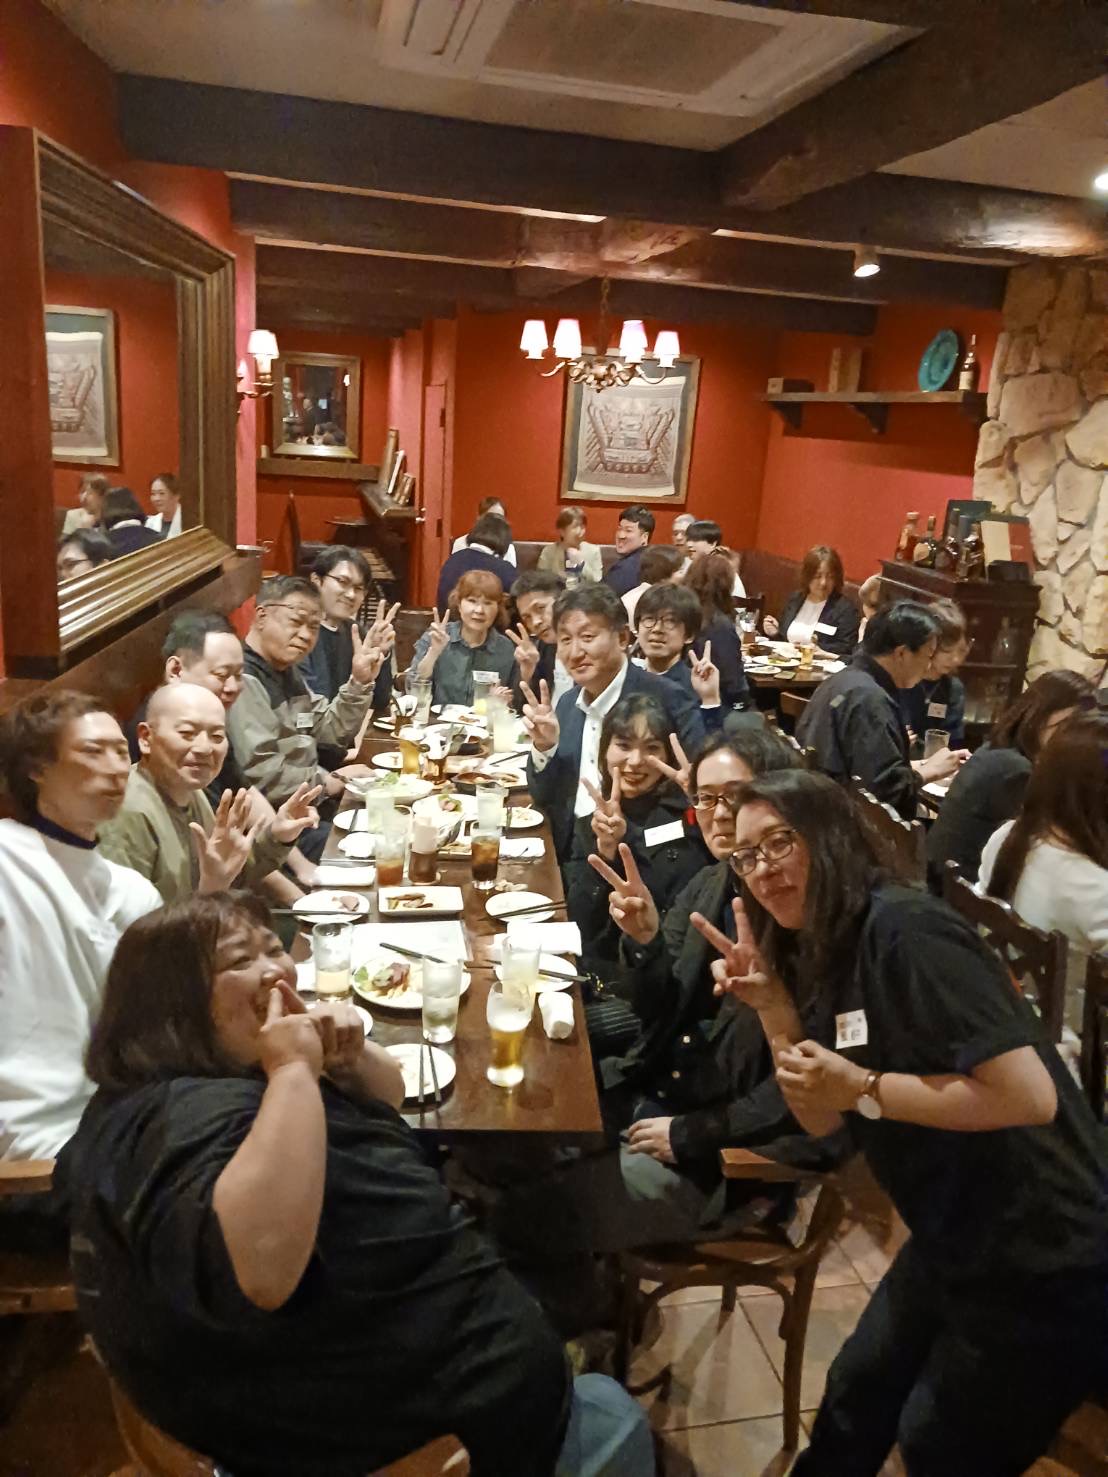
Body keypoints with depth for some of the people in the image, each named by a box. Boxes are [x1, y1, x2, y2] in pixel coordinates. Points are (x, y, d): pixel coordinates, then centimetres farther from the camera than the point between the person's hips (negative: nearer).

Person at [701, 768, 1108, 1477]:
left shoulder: (904, 929, -25)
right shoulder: (822, 954, 2)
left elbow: (1029, 1094, -30)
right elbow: (824, 1121, 2)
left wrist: (864, 1087, -24)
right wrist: (772, 1004, -10)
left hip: (1043, 1262, -8)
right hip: (956, 1242, 8)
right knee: (855, 1395, 23)